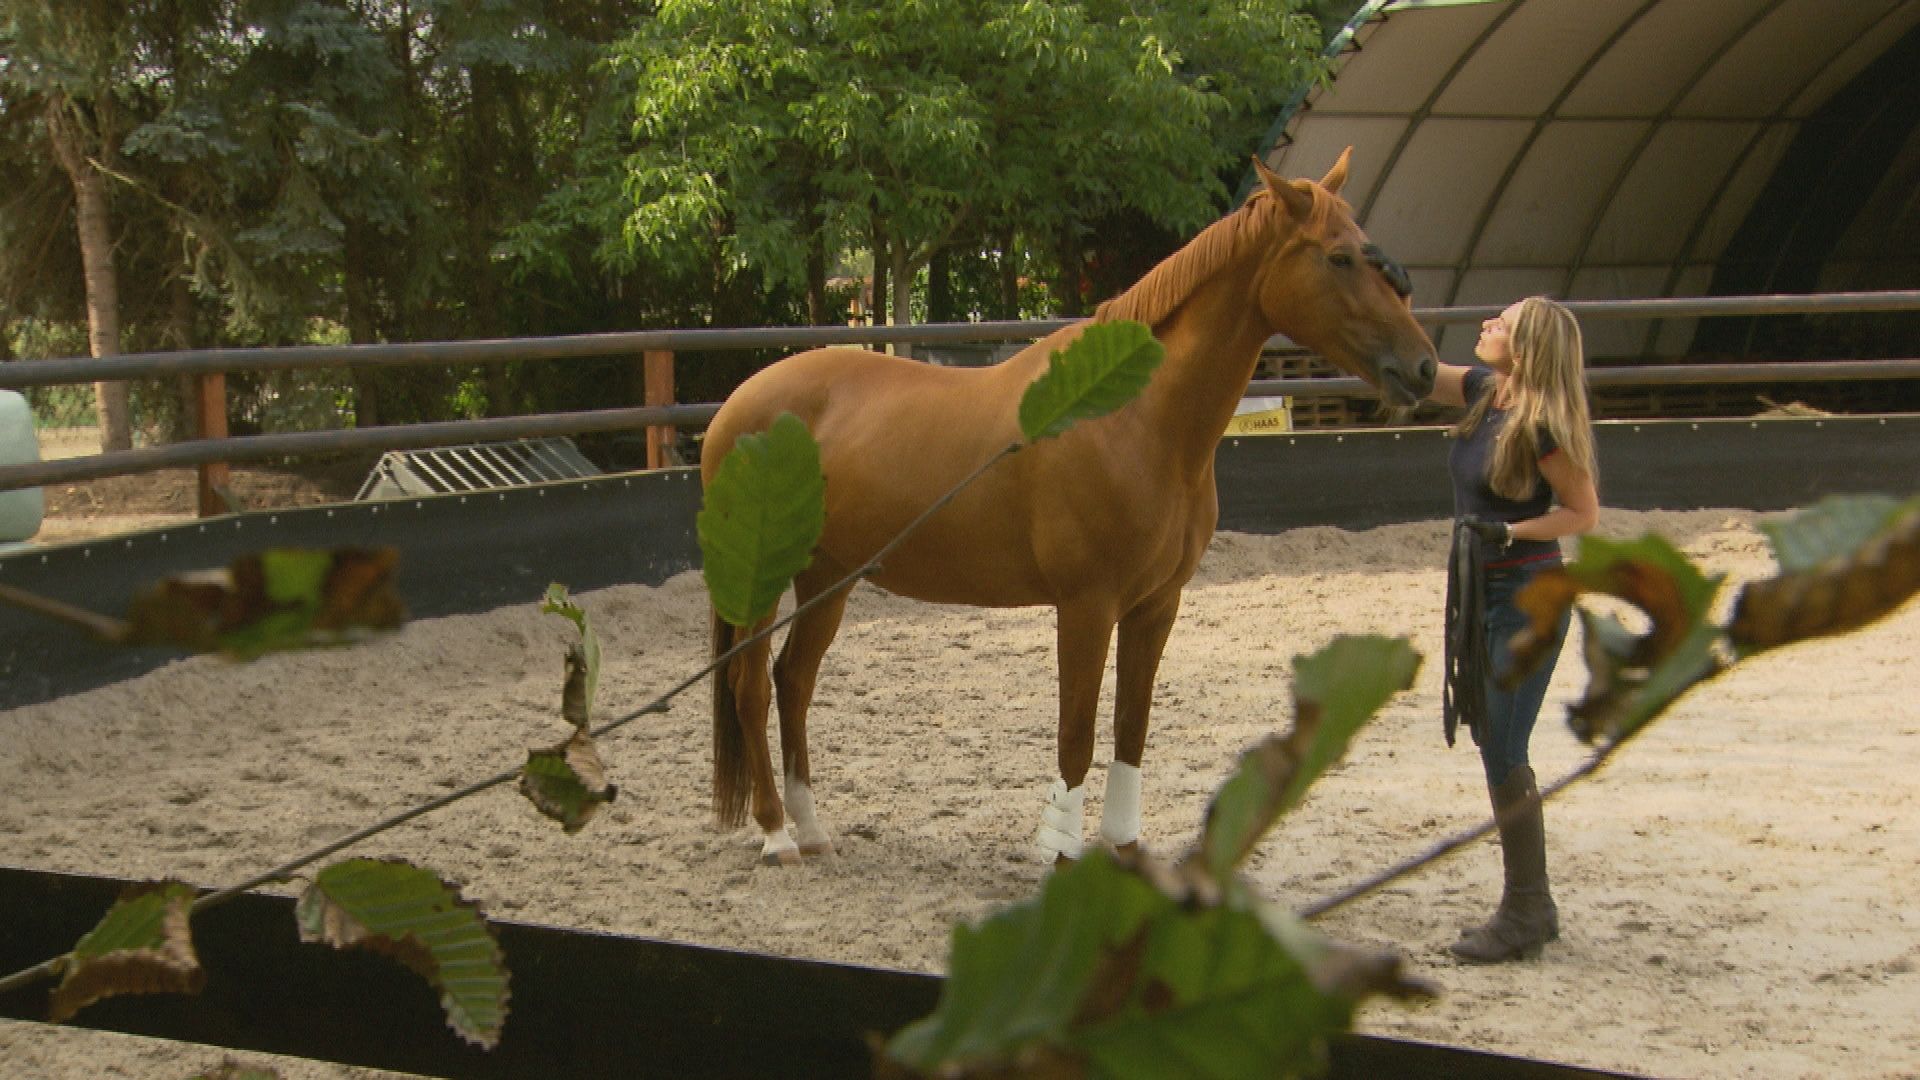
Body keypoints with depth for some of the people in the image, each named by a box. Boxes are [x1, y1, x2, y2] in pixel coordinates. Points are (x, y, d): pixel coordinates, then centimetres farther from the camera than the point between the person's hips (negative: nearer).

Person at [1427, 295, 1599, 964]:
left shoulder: (1542, 429, -20)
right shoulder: (1481, 392, 2)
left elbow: (1584, 513, -12)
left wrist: (1509, 532, -23)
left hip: (1528, 596, -9)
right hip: (1479, 590, 9)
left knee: (1503, 752, -6)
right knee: (1494, 746, 13)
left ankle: (1524, 915, 5)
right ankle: (1533, 906, 23)